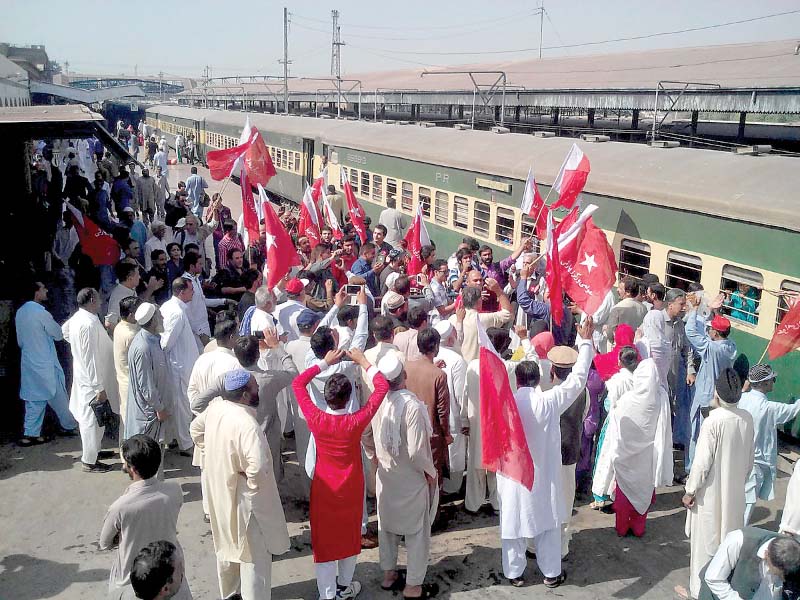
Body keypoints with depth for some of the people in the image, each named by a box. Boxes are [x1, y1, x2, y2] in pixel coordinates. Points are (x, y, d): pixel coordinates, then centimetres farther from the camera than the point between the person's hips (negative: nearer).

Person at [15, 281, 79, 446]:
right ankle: (69, 426, 23)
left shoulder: (20, 312, 5)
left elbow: (20, 341, 13)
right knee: (58, 396, 9)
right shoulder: (41, 313, -20)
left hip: (28, 362, 7)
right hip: (45, 364, -7)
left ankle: (30, 434, 12)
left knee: (33, 399, 12)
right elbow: (59, 334, -9)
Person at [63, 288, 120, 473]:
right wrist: (99, 388, -24)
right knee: (93, 420, 3)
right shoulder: (89, 323, -27)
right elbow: (91, 358, -27)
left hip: (82, 376, 10)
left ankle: (93, 450, 38)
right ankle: (90, 461, 14)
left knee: (88, 418, 22)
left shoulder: (77, 318, 2)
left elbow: (64, 331, 25)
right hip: (92, 380, -10)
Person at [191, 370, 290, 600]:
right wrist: (254, 483, -23)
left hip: (220, 491, 9)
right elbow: (258, 466, -43)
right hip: (244, 498, -9)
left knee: (228, 545, 28)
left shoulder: (215, 409, -6)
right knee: (255, 555, 9)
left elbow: (196, 428, 14)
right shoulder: (247, 424, -32)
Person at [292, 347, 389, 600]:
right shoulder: (356, 422, -26)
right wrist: (363, 362, -10)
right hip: (350, 490, 0)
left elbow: (298, 383, -10)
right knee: (349, 536, 21)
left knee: (323, 539, 14)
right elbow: (382, 386, -17)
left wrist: (324, 362, -5)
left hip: (323, 489, 0)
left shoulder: (315, 419, -24)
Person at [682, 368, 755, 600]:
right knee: (729, 537, 20)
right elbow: (750, 458, 5)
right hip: (735, 491, 5)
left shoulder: (713, 421, -25)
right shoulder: (747, 418, -7)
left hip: (711, 492, -5)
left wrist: (690, 490, -8)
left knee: (706, 540, 9)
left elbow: (702, 462, -20)